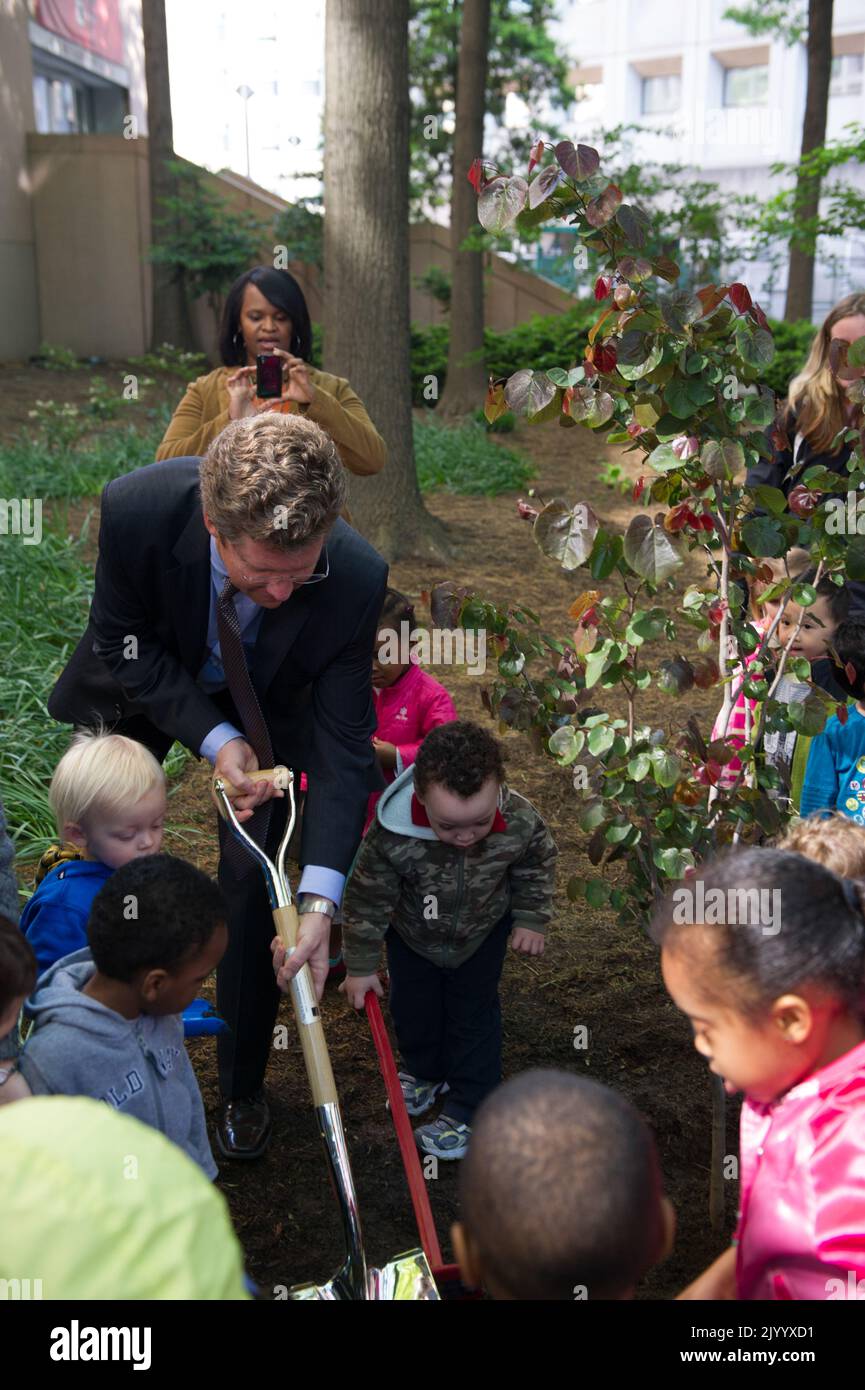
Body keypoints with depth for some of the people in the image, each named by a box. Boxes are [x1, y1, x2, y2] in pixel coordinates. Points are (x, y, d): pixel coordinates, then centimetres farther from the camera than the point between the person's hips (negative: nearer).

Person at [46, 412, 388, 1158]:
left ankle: (242, 1090, 21)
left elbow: (342, 743, -30)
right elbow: (123, 647, -20)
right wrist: (214, 739, -30)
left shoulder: (357, 578, -37)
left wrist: (319, 900, -37)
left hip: (264, 706, -1)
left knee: (250, 889, -3)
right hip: (143, 684, 1)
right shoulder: (136, 509, -38)